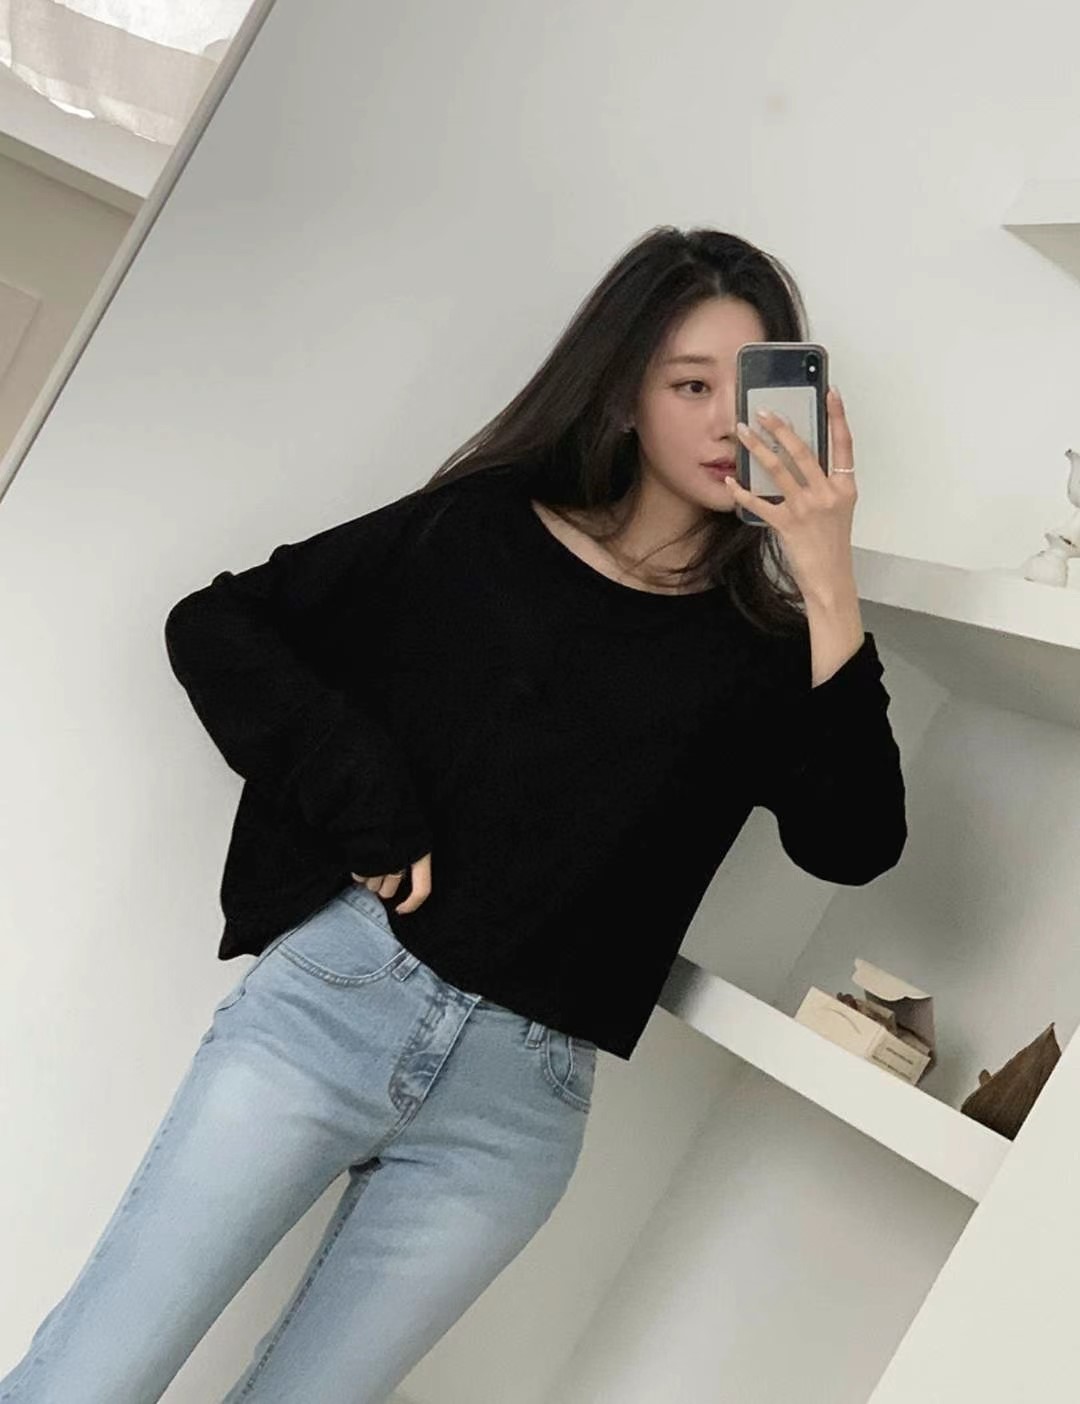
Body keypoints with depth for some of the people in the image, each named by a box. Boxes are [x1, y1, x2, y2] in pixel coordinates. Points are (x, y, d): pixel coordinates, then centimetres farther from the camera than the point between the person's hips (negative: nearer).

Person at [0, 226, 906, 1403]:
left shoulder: (759, 650, 4)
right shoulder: (480, 529, 3)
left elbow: (855, 845, -11)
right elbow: (214, 624, 5)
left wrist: (828, 583, -17)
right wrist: (359, 794, -8)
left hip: (516, 1099, 1)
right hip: (333, 995, -1)